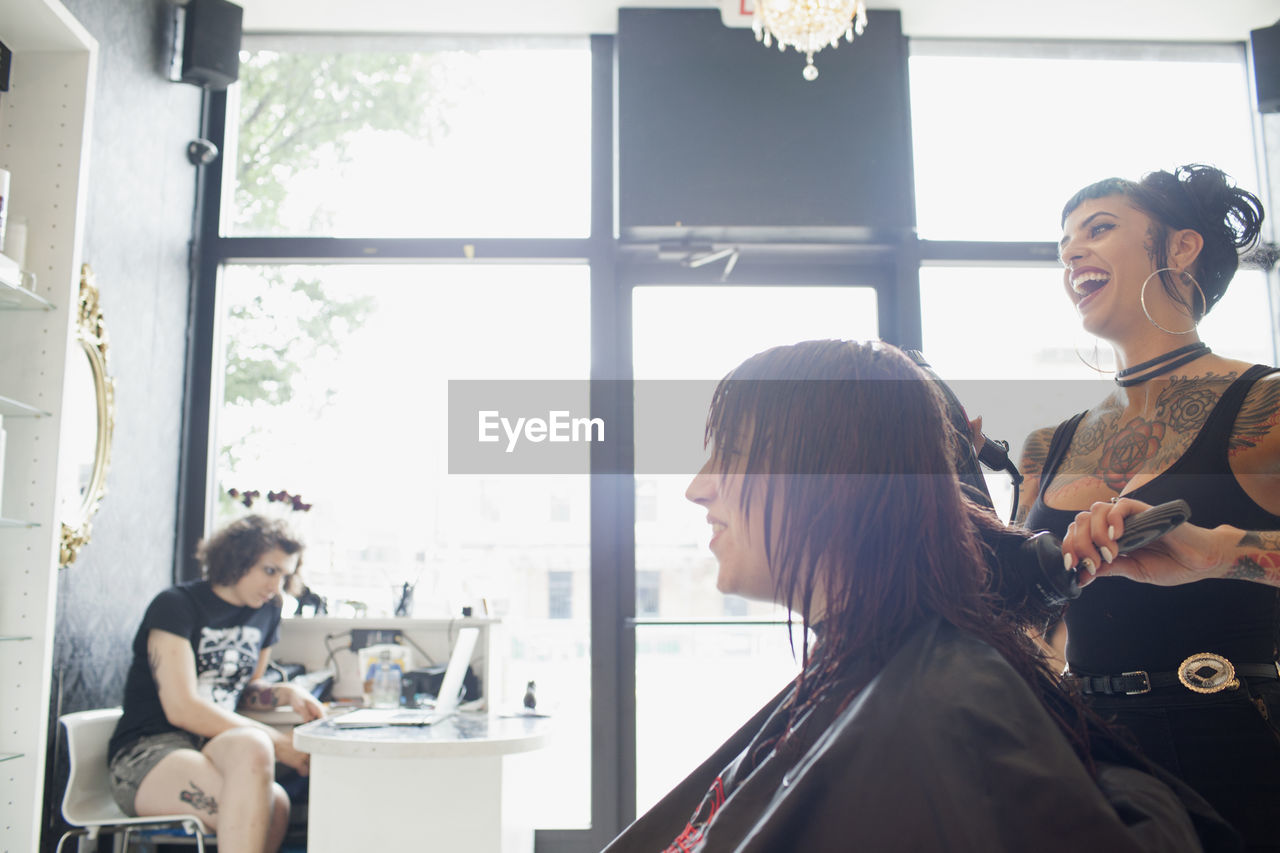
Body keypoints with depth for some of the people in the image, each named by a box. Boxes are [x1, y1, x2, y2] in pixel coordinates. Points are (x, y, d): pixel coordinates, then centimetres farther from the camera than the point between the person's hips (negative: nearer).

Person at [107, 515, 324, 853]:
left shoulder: (266, 612, 14)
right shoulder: (176, 606, -5)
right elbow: (182, 709, -14)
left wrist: (287, 693, 5)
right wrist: (276, 742, -18)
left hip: (214, 748, 5)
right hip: (149, 755, -5)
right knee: (265, 787, -36)